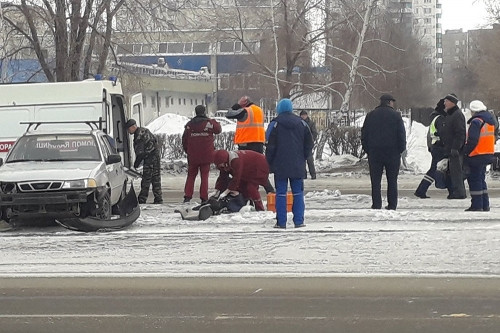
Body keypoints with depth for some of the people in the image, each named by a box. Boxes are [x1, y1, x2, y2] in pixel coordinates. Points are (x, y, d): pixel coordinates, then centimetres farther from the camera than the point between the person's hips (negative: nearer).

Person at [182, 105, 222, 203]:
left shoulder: (189, 124, 0)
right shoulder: (210, 123, -7)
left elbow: (184, 139, 5)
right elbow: (219, 130, 12)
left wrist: (187, 151, 17)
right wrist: (215, 122, 29)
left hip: (192, 155, 2)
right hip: (206, 155, -2)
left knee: (191, 176, 11)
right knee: (204, 176, 5)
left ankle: (187, 196, 1)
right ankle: (204, 198, 1)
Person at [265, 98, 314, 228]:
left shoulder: (275, 124, -5)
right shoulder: (301, 123, 6)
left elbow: (270, 145, -6)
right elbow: (309, 143, 9)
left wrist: (269, 162, 4)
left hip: (280, 165, -3)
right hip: (297, 165, 3)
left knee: (281, 193, 1)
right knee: (298, 193, 7)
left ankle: (281, 222, -2)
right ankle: (299, 221, 4)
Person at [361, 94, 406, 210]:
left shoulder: (370, 115, 6)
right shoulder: (396, 115, -1)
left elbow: (364, 134, 7)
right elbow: (402, 134, -3)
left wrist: (367, 149, 12)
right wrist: (401, 149, 6)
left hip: (374, 152, 1)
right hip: (392, 152, -1)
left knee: (375, 180, 3)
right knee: (392, 180, 5)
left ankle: (376, 204, -2)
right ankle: (392, 204, 3)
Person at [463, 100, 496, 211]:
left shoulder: (476, 121, -17)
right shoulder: (490, 120, 11)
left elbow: (472, 140, -23)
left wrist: (465, 151, -12)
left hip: (477, 155, -9)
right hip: (488, 154, 9)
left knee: (474, 179, -3)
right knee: (481, 179, 18)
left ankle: (477, 205, -5)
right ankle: (485, 205, 18)